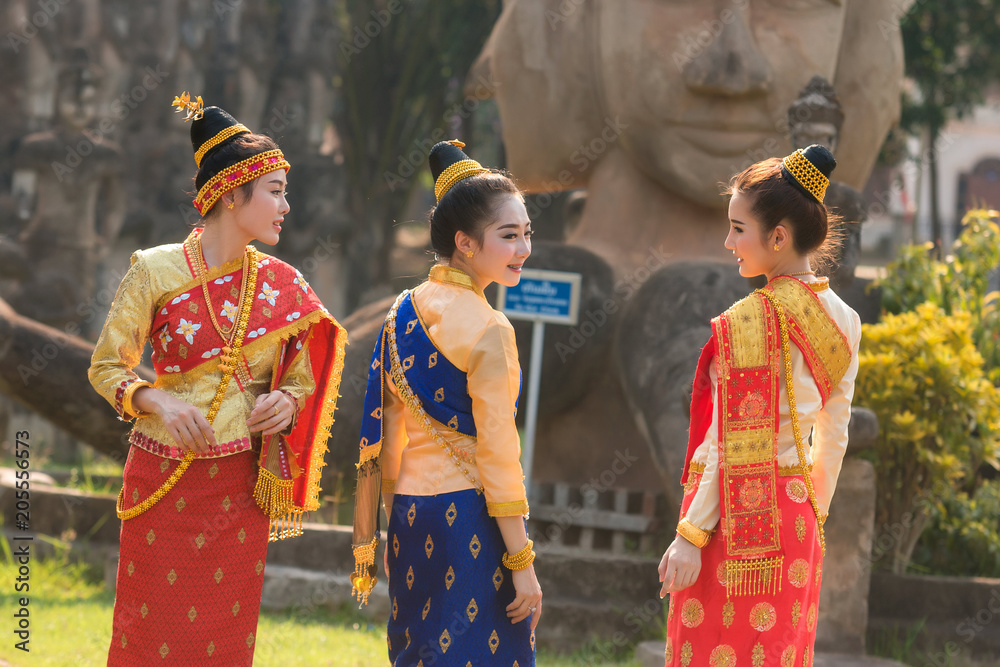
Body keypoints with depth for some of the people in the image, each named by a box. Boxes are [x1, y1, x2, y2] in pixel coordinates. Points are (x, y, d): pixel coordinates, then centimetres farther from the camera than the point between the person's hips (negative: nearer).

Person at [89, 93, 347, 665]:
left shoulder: (282, 286, 5)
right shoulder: (156, 270, -5)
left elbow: (303, 380, 14)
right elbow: (107, 366, 1)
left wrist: (288, 403, -9)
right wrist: (157, 402, -17)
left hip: (241, 486, 3)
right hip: (164, 482, -3)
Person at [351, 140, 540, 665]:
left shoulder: (404, 312, 8)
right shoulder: (487, 330, -13)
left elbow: (384, 434, 12)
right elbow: (497, 455, -16)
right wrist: (522, 563, -13)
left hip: (409, 518, 8)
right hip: (469, 516, -7)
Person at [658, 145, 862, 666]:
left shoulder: (752, 320, -16)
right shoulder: (841, 320, 7)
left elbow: (734, 444, -18)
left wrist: (690, 535, -15)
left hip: (734, 512, -8)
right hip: (796, 515, 8)